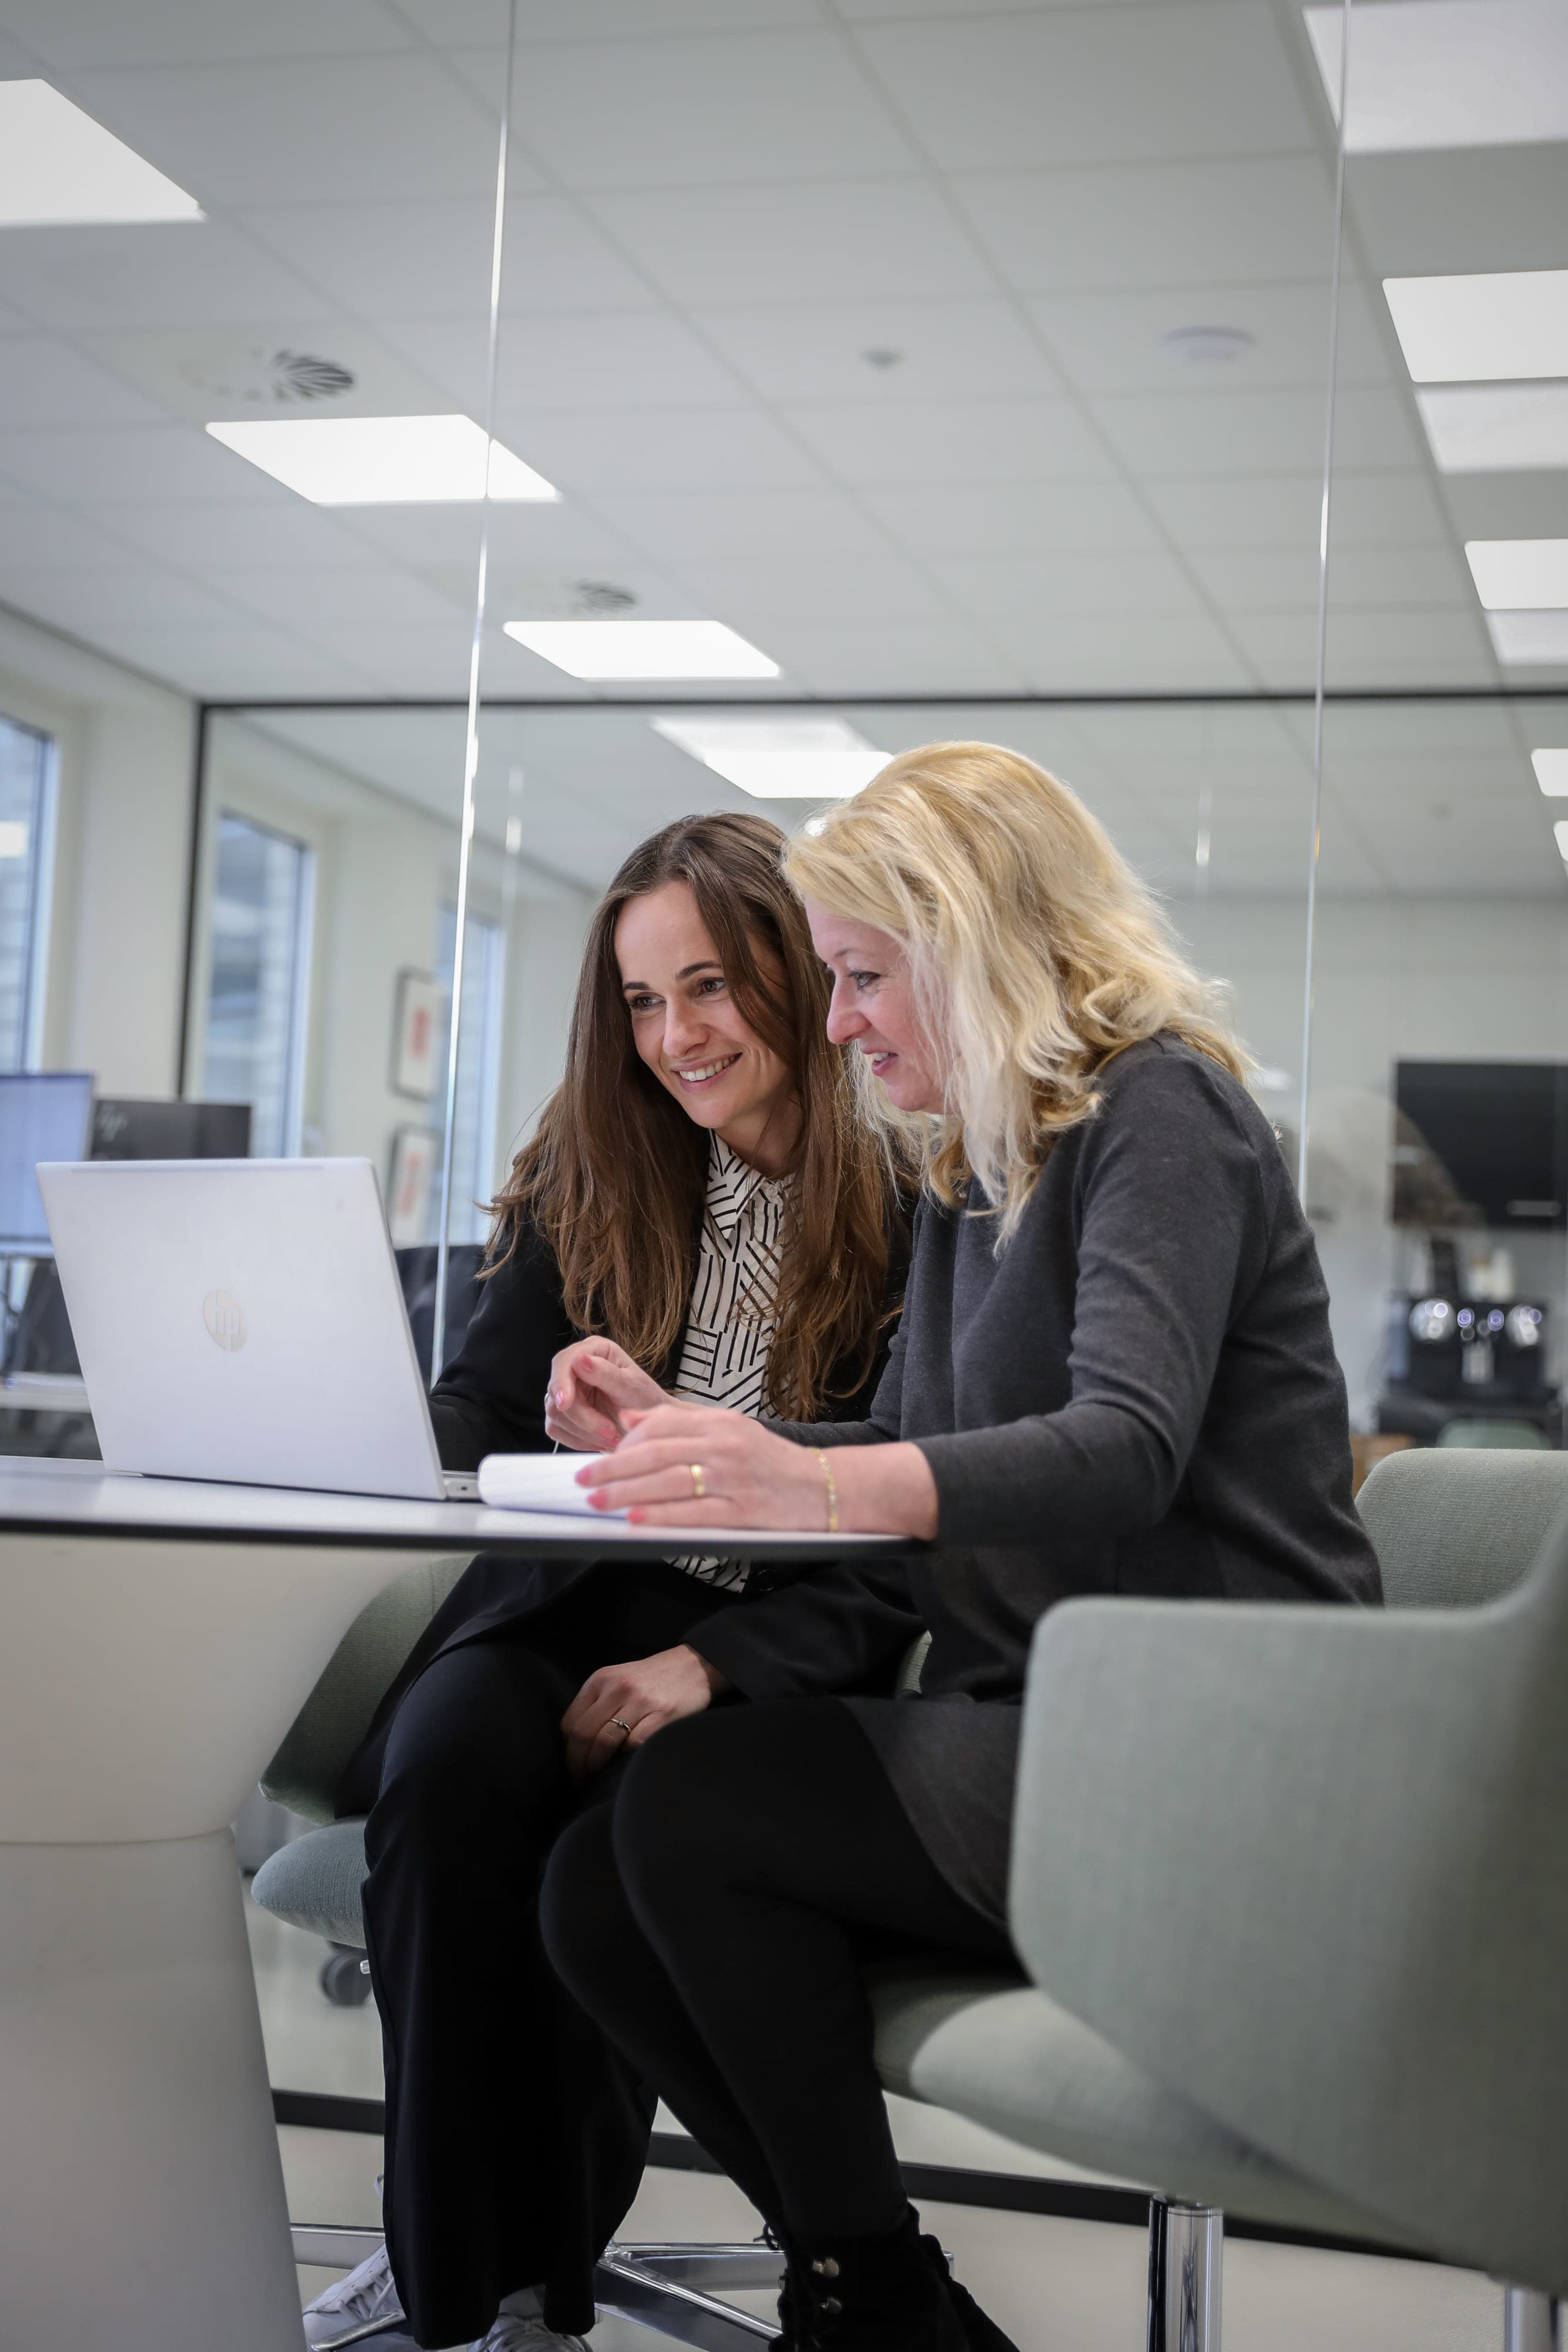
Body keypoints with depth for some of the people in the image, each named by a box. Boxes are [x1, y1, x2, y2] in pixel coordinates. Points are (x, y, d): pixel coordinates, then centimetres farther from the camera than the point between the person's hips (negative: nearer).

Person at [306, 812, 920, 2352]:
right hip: (575, 1613, 4)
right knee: (447, 1760, -29)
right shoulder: (594, 1184, 13)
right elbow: (473, 1411, 7)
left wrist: (712, 1666, -22)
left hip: (783, 1658, -3)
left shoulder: (917, 1203, -4)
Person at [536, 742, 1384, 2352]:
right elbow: (909, 1450, 20)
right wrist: (682, 1439, 6)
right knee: (594, 1891, -7)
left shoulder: (1158, 1109, -10)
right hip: (1037, 1729, 9)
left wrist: (820, 1488, -40)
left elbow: (1125, 1451, -26)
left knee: (691, 1805, -21)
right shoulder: (970, 1163, 19)